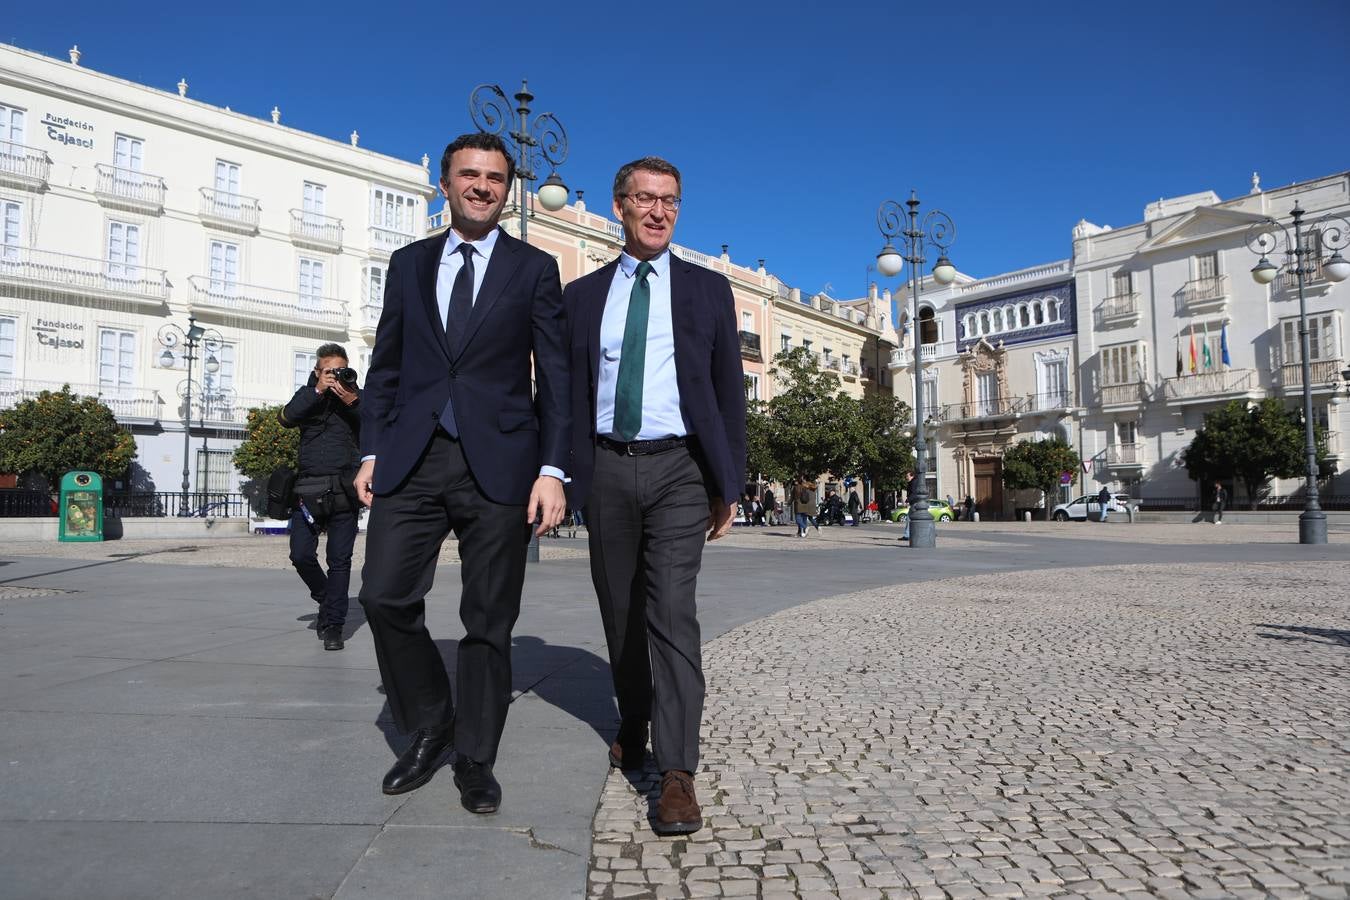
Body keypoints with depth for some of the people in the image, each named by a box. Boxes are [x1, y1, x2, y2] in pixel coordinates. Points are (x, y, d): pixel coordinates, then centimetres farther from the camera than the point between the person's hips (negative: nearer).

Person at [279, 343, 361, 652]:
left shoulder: (358, 396, 9)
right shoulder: (307, 394, 12)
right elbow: (286, 418, -7)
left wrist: (353, 403, -15)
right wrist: (318, 391, -12)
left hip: (344, 490, -1)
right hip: (309, 489, 1)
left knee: (339, 560, -1)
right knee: (301, 554, -4)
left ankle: (332, 625, 5)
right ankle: (326, 598, 24)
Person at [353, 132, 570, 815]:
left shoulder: (534, 269, 7)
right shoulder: (408, 264, 16)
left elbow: (555, 375, 2)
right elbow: (385, 366, 15)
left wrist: (552, 469, -7)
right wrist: (371, 451, 5)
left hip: (498, 462, -2)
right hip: (412, 458, 3)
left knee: (489, 619, 3)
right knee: (385, 594, -5)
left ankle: (475, 759, 20)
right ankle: (428, 727, 20)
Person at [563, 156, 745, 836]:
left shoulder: (708, 290, 7)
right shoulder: (582, 295, 11)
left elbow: (728, 390, 6)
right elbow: (570, 392, 10)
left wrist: (729, 483, 1)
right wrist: (564, 475, 2)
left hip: (678, 470, -2)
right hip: (607, 468, 3)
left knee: (672, 611, -12)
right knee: (620, 610, 12)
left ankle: (677, 773, -6)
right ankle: (633, 727, 33)